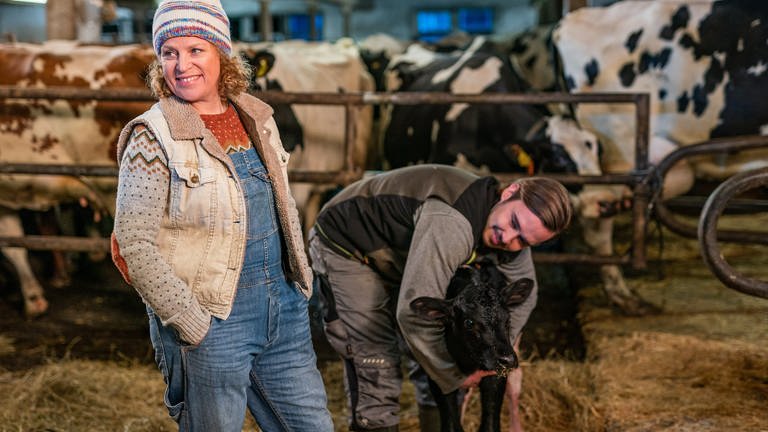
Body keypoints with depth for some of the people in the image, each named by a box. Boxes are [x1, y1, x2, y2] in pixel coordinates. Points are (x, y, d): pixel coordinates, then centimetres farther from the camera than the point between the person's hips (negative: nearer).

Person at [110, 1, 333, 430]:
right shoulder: (153, 137, -11)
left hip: (283, 309, 6)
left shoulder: (256, 118, 7)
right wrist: (193, 327, -16)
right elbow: (134, 245, -15)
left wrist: (301, 289, 12)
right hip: (211, 320, -6)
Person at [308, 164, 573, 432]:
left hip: (399, 257, 8)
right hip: (346, 249, -8)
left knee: (439, 351, 7)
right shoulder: (452, 226, -41)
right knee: (378, 364, -14)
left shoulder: (510, 243, -13)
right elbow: (414, 313, -42)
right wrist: (454, 376, -28)